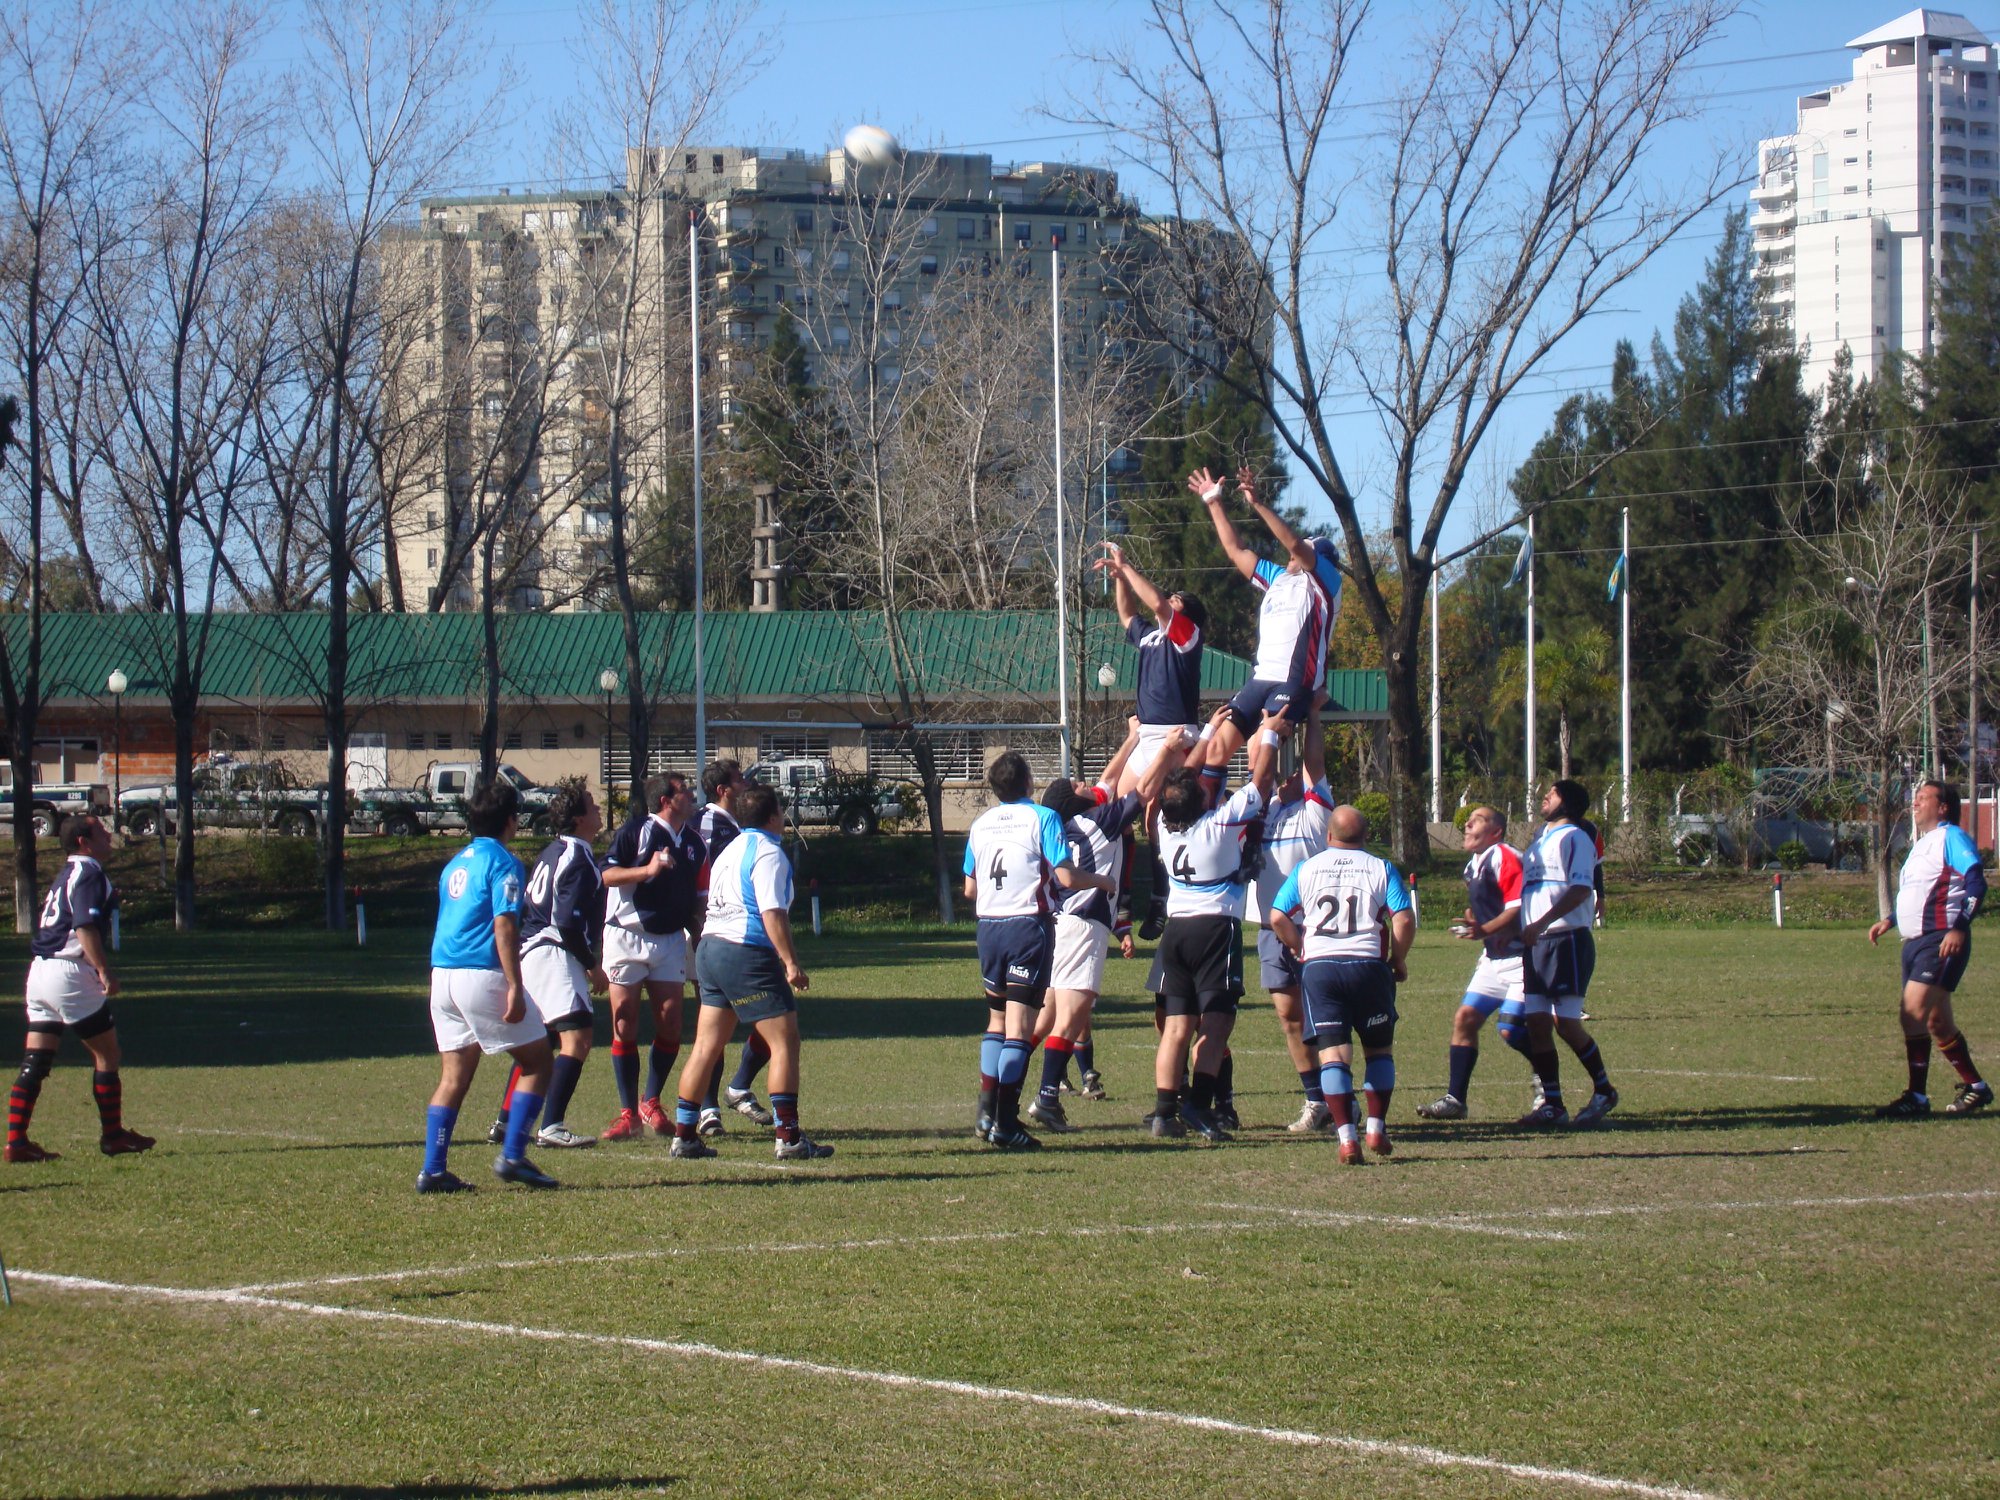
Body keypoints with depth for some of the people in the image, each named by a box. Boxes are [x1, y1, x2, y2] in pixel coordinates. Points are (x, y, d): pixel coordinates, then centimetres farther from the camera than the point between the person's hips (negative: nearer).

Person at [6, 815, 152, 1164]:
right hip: (70, 974, -9)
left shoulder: (65, 875, 19)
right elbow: (85, 927, -21)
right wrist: (105, 972, -24)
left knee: (35, 1062, 4)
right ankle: (112, 1136, 10)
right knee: (107, 1053, 4)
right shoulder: (89, 875, -10)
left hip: (40, 970, 9)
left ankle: (16, 1141, -3)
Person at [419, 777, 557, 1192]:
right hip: (482, 975, -8)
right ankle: (512, 1156, -3)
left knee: (454, 1076, 9)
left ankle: (433, 1170, 2)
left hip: (442, 972, 8)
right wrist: (514, 988, -19)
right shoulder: (502, 862, -7)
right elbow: (504, 927, -16)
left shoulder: (456, 863, 19)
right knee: (537, 1061, 4)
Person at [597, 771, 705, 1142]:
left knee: (670, 1024, -3)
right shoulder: (636, 830, -7)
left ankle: (650, 1103, 14)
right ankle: (628, 1112, 3)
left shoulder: (693, 841, 11)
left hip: (670, 940, 5)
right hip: (627, 936, -5)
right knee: (625, 1024, -3)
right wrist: (649, 869, -25)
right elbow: (607, 874, -14)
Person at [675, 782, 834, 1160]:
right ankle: (788, 1138, -7)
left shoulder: (731, 850, 18)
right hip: (747, 955, -9)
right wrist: (790, 962, -20)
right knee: (785, 1042, -4)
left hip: (710, 946, 9)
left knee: (706, 1046, 9)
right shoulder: (768, 853, -10)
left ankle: (684, 1135, 9)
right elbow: (773, 913, -19)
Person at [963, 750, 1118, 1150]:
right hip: (1028, 925, -6)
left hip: (989, 926, 6)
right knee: (1019, 1026, -6)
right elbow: (1067, 877, -13)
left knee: (996, 1019, 19)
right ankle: (1005, 1123, -10)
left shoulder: (981, 823, 10)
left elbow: (970, 889, 15)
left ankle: (987, 1113, 16)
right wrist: (1102, 881, 6)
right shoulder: (1042, 818, -7)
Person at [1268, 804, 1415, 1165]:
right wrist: (1399, 960, 8)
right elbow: (1404, 919, -6)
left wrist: (1301, 950, 16)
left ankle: (1347, 1138, -12)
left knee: (1333, 1053, -1)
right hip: (1368, 965, 0)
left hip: (1318, 966, 0)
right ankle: (1376, 1128, 11)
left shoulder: (1306, 870, 8)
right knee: (1378, 1048, 17)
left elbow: (1278, 918, 1)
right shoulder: (1381, 869, 5)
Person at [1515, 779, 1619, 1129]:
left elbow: (1581, 889, -19)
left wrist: (1542, 923, -25)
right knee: (1537, 1022, 1)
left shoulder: (1573, 839, -6)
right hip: (1536, 944, 8)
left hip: (1567, 940, -8)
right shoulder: (1539, 841, 21)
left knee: (1565, 1022, -9)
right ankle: (1552, 1104, 4)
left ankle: (1604, 1091, 6)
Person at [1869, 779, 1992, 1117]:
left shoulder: (1951, 838, -6)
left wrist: (1959, 928, -27)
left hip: (1941, 942, -10)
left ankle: (1916, 1097, -15)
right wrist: (1890, 920, 19)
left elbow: (1976, 884, -17)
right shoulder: (1921, 845, 22)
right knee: (1938, 1022, 9)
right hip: (1915, 942, 10)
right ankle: (1975, 1088, 17)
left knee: (1914, 1011, -18)